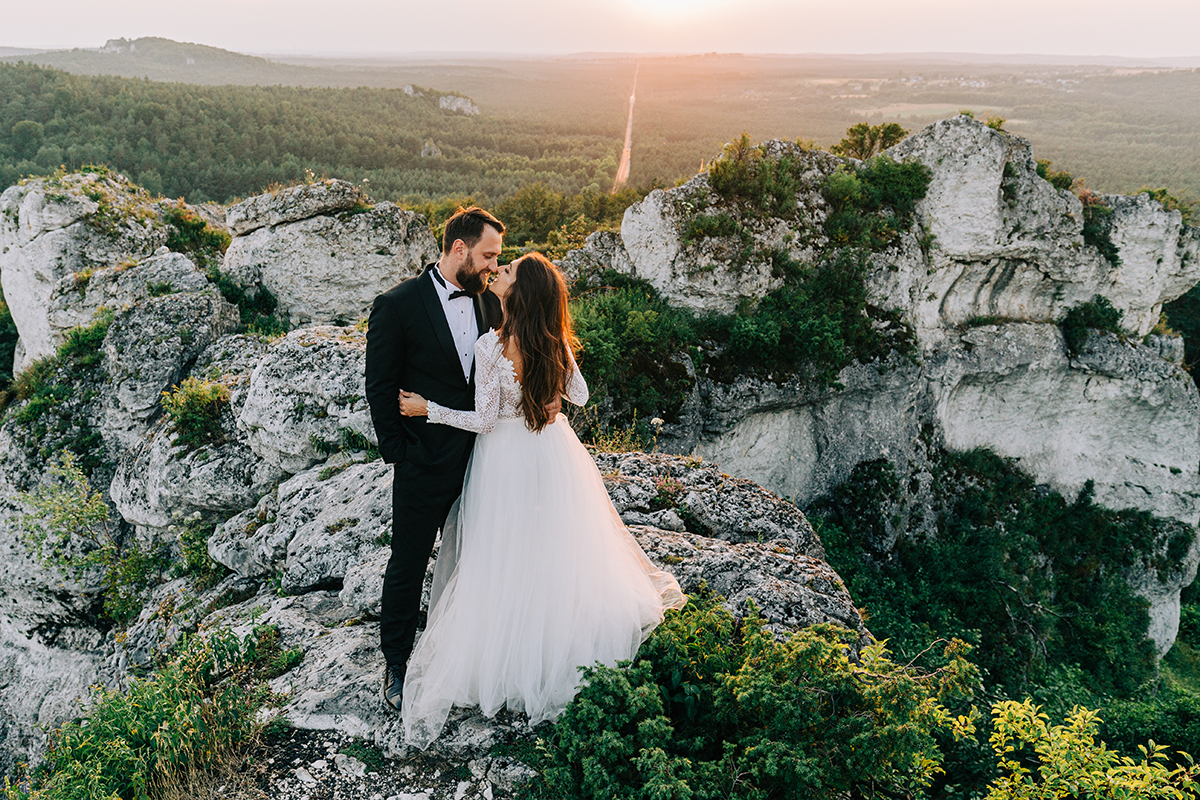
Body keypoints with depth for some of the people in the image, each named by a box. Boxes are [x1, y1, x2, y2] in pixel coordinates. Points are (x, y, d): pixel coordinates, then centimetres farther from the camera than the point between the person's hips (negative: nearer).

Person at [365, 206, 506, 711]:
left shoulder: (490, 302, 4)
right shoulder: (397, 305, -11)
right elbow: (380, 387, -7)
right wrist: (397, 454, -8)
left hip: (483, 460, 5)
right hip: (424, 465, -4)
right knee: (408, 566, 10)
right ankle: (396, 665, 30)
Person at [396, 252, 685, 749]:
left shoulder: (493, 345, -23)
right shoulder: (556, 341, -8)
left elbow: (483, 420, -18)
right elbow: (579, 395, 5)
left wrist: (428, 409, -10)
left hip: (508, 459, -5)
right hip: (552, 453, 5)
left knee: (506, 559, 10)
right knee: (557, 550, 21)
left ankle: (508, 657, 24)